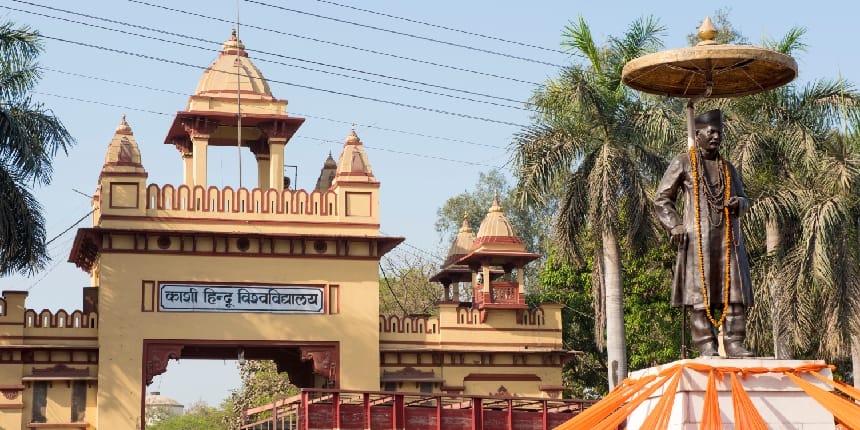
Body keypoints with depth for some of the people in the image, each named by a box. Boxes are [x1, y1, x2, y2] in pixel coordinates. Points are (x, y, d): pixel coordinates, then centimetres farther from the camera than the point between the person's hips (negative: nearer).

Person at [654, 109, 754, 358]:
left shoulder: (728, 168, 21)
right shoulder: (683, 163, 8)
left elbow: (743, 201, 27)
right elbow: (662, 199, 7)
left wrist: (739, 204, 1)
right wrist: (674, 226, -7)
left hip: (728, 237, 4)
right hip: (698, 237, -4)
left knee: (735, 292, -3)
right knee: (700, 294, -7)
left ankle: (734, 343, -2)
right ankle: (706, 346, -6)